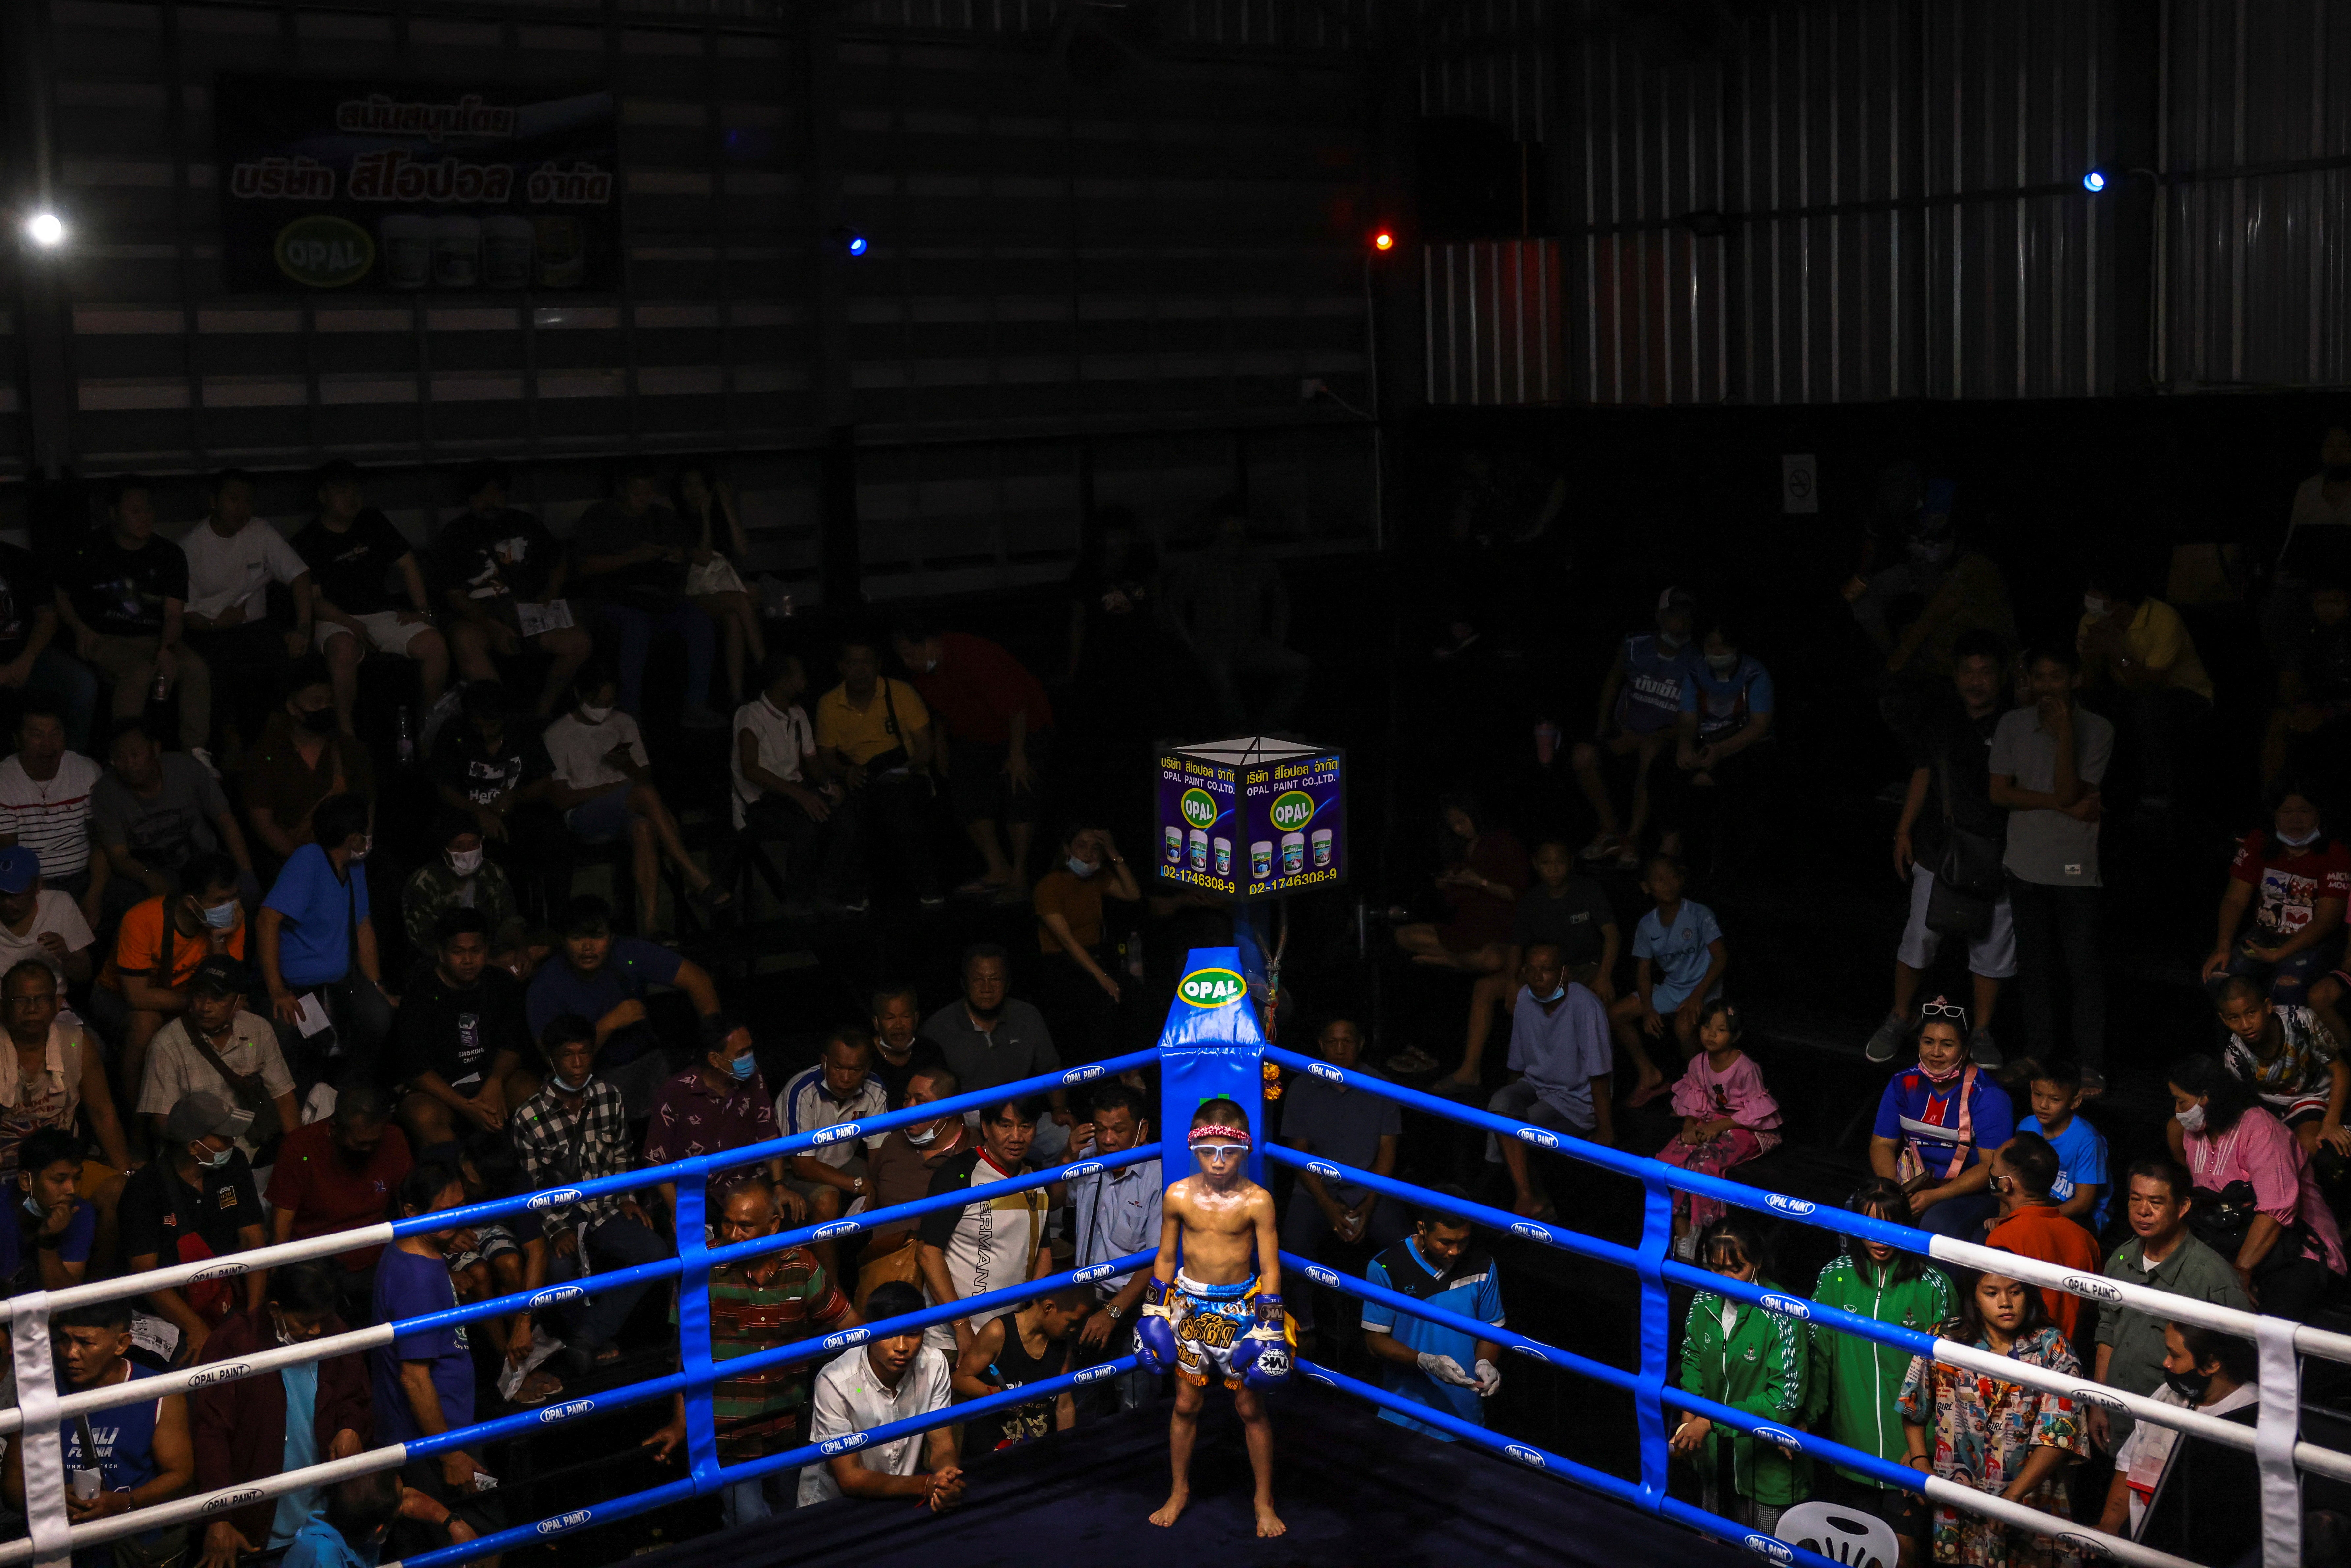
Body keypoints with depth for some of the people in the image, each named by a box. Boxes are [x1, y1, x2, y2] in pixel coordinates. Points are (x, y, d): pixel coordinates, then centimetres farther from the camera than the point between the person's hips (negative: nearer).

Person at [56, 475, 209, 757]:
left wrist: (166, 649, -18)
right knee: (140, 671, -35)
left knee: (197, 668, -27)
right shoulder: (90, 551, 5)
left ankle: (196, 752, -21)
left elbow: (174, 613, 1)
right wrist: (81, 629, -6)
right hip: (105, 640, -3)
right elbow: (60, 597, 13)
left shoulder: (170, 555, 9)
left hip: (154, 639, 3)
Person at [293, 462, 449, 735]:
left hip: (384, 615, 4)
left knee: (435, 645, -23)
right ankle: (345, 730, -31)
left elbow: (407, 564, 16)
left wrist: (421, 609, 3)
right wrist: (352, 625, -19)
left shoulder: (373, 522, 16)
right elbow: (313, 599, -5)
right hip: (338, 621, -4)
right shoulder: (308, 541, 3)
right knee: (344, 649, -40)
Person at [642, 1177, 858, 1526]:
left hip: (788, 1427, 3)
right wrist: (680, 1425, -11)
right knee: (751, 1518, -12)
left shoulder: (801, 1265, -3)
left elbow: (851, 1323, 3)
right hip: (728, 1429, -3)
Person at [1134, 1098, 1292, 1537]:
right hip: (1190, 1305, 2)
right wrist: (1153, 1313, 7)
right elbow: (1165, 1260, 4)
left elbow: (1270, 1269, -9)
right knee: (1187, 1404, 12)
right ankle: (1179, 1492, 31)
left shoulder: (1257, 1201, -16)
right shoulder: (1179, 1196, -9)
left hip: (1241, 1309, -2)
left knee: (1251, 1408, 8)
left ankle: (1265, 1501, 24)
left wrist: (1272, 1330, -9)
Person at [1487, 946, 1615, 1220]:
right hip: (1536, 1085, 6)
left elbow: (1599, 1074, -16)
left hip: (1578, 1099, -6)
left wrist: (1605, 1132, -14)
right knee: (1501, 1102, -28)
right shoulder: (1525, 999, 0)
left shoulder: (1585, 1006, -18)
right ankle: (1530, 1200, -34)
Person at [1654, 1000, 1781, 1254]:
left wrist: (1718, 1127, -20)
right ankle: (1681, 1227, -19)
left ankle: (1693, 1232, -17)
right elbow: (1692, 1096, 10)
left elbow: (1754, 1111, -15)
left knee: (1703, 1161, -31)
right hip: (1709, 1121, 6)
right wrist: (1689, 1124, -10)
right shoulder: (1699, 1063, -1)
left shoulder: (1746, 1068, -19)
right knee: (1670, 1158, -19)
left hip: (1745, 1128, -6)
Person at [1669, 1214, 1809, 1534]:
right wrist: (1689, 1417, -9)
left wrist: (1711, 1422, -25)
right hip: (1717, 1457, 6)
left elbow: (1786, 1399, -24)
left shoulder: (1780, 1315, -24)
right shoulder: (1705, 1303, -4)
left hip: (1769, 1461, -6)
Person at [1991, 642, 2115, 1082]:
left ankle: (2090, 1061, 11)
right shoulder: (2012, 726, 0)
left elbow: (2069, 791, -16)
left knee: (2084, 964, 0)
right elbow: (2000, 793, -5)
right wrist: (2065, 805, -13)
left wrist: (2064, 734, -26)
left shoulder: (2097, 731, -9)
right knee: (2034, 963, 13)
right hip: (2027, 863, 3)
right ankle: (2039, 1052, 26)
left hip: (2076, 867, -3)